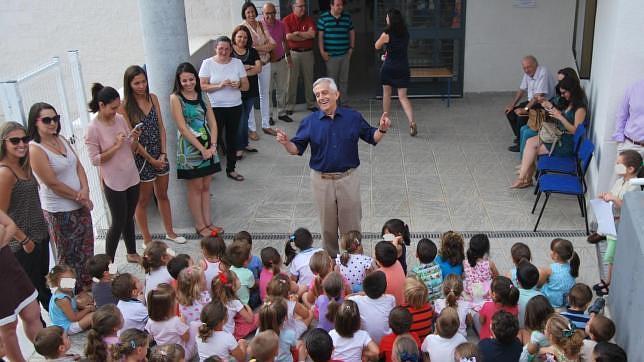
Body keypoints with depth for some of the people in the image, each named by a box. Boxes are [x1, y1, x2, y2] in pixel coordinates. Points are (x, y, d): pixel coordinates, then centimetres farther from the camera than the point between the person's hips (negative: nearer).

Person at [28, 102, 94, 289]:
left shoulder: (61, 139, 5)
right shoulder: (35, 150, -19)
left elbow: (78, 166, 5)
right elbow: (53, 184, -20)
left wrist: (85, 189, -13)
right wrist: (80, 197, -13)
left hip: (80, 204, 8)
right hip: (59, 211, -7)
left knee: (86, 247, 20)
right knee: (68, 253, 8)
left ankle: (87, 284, 38)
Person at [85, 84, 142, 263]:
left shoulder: (120, 119, 1)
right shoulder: (93, 129, -16)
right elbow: (95, 160, -16)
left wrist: (135, 139, -11)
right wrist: (116, 146, -23)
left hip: (132, 177, 6)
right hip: (114, 183, -6)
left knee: (129, 218, 19)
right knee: (119, 223, 3)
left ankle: (132, 253, 36)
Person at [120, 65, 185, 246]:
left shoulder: (153, 98, 1)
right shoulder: (125, 106, -15)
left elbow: (161, 127, 3)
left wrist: (163, 154, -6)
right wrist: (151, 159, -11)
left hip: (159, 154, 6)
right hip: (140, 157, -5)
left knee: (162, 195, 19)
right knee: (143, 200, 9)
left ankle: (170, 232, 35)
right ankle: (147, 239, 22)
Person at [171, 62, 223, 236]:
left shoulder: (202, 96, 7)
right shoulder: (176, 98, -9)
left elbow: (212, 122, 5)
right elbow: (183, 128, -14)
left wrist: (213, 145, -8)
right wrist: (202, 149, -16)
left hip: (208, 146, 5)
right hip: (190, 148, -5)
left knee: (206, 186, 12)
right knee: (196, 187, 4)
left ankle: (208, 222, 21)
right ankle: (200, 225, 15)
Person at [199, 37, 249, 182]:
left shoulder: (237, 63, 4)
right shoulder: (207, 63, -4)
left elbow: (246, 86, 6)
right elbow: (203, 86, -9)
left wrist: (238, 85, -16)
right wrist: (219, 85, -22)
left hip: (235, 107, 3)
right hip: (216, 108, -3)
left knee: (232, 138, 13)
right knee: (215, 138, -3)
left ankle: (231, 169, 25)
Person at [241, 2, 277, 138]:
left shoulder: (261, 25, 5)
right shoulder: (242, 27, -9)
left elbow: (272, 44, -2)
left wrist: (258, 47, -16)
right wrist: (265, 47, -15)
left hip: (265, 63, 6)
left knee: (265, 94, 14)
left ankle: (266, 125, 26)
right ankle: (251, 128, 8)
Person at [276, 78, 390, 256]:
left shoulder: (353, 117, -2)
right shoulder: (309, 122, -3)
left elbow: (372, 138, 6)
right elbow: (296, 149, -1)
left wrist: (382, 129, -14)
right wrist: (286, 143, -22)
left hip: (348, 178, 0)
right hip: (322, 180, 1)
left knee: (351, 224, 9)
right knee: (327, 224, 14)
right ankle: (330, 258, 33)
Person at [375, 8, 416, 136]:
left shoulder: (387, 34, -13)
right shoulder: (406, 33, 2)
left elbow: (377, 46, 2)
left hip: (389, 67, -3)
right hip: (403, 67, 4)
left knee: (386, 93, 15)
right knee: (403, 96, 4)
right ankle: (412, 122, -14)